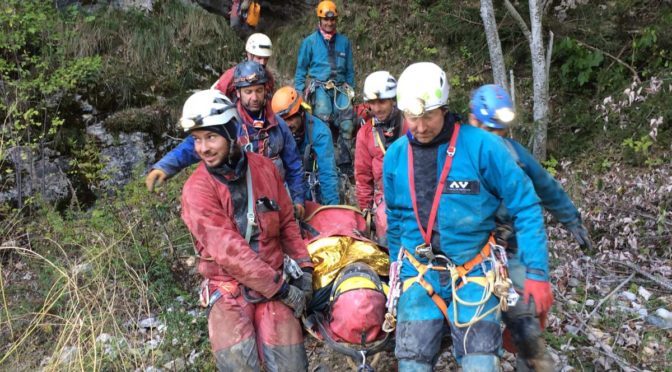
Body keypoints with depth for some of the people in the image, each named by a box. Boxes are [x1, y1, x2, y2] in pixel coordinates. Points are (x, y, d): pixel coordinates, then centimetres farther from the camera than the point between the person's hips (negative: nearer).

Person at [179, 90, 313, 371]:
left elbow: (286, 223, 11)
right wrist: (281, 288, -18)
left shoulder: (263, 167, 1)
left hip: (274, 279, 3)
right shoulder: (197, 189, -12)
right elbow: (228, 251, -19)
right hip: (228, 286, -3)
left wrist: (303, 266, 2)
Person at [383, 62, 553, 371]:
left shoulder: (482, 146, -12)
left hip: (473, 272, -2)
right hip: (419, 275, 3)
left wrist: (536, 271, -10)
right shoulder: (395, 155, 1)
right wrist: (400, 273, 21)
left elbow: (525, 206, -6)